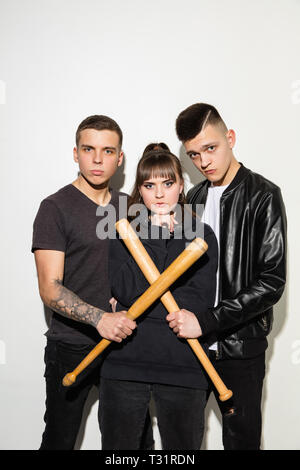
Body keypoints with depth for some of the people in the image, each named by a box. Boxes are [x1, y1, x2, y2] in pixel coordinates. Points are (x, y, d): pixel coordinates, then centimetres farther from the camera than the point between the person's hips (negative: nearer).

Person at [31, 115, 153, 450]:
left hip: (123, 340, 5)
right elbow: (50, 289, -16)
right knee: (60, 439, 12)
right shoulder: (56, 208, -9)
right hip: (71, 347, -4)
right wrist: (99, 318, -30)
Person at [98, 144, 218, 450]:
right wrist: (157, 236, -12)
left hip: (183, 367, 0)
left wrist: (133, 306, -9)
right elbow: (126, 289, -11)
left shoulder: (201, 235, 3)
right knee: (118, 446, 13)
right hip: (125, 364, 1)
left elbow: (200, 304, -8)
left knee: (182, 445, 13)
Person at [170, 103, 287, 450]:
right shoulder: (195, 197, 9)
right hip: (194, 339, 5)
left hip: (240, 346, -5)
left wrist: (207, 321, -22)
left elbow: (271, 282, -17)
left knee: (241, 436, 8)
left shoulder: (263, 196, -11)